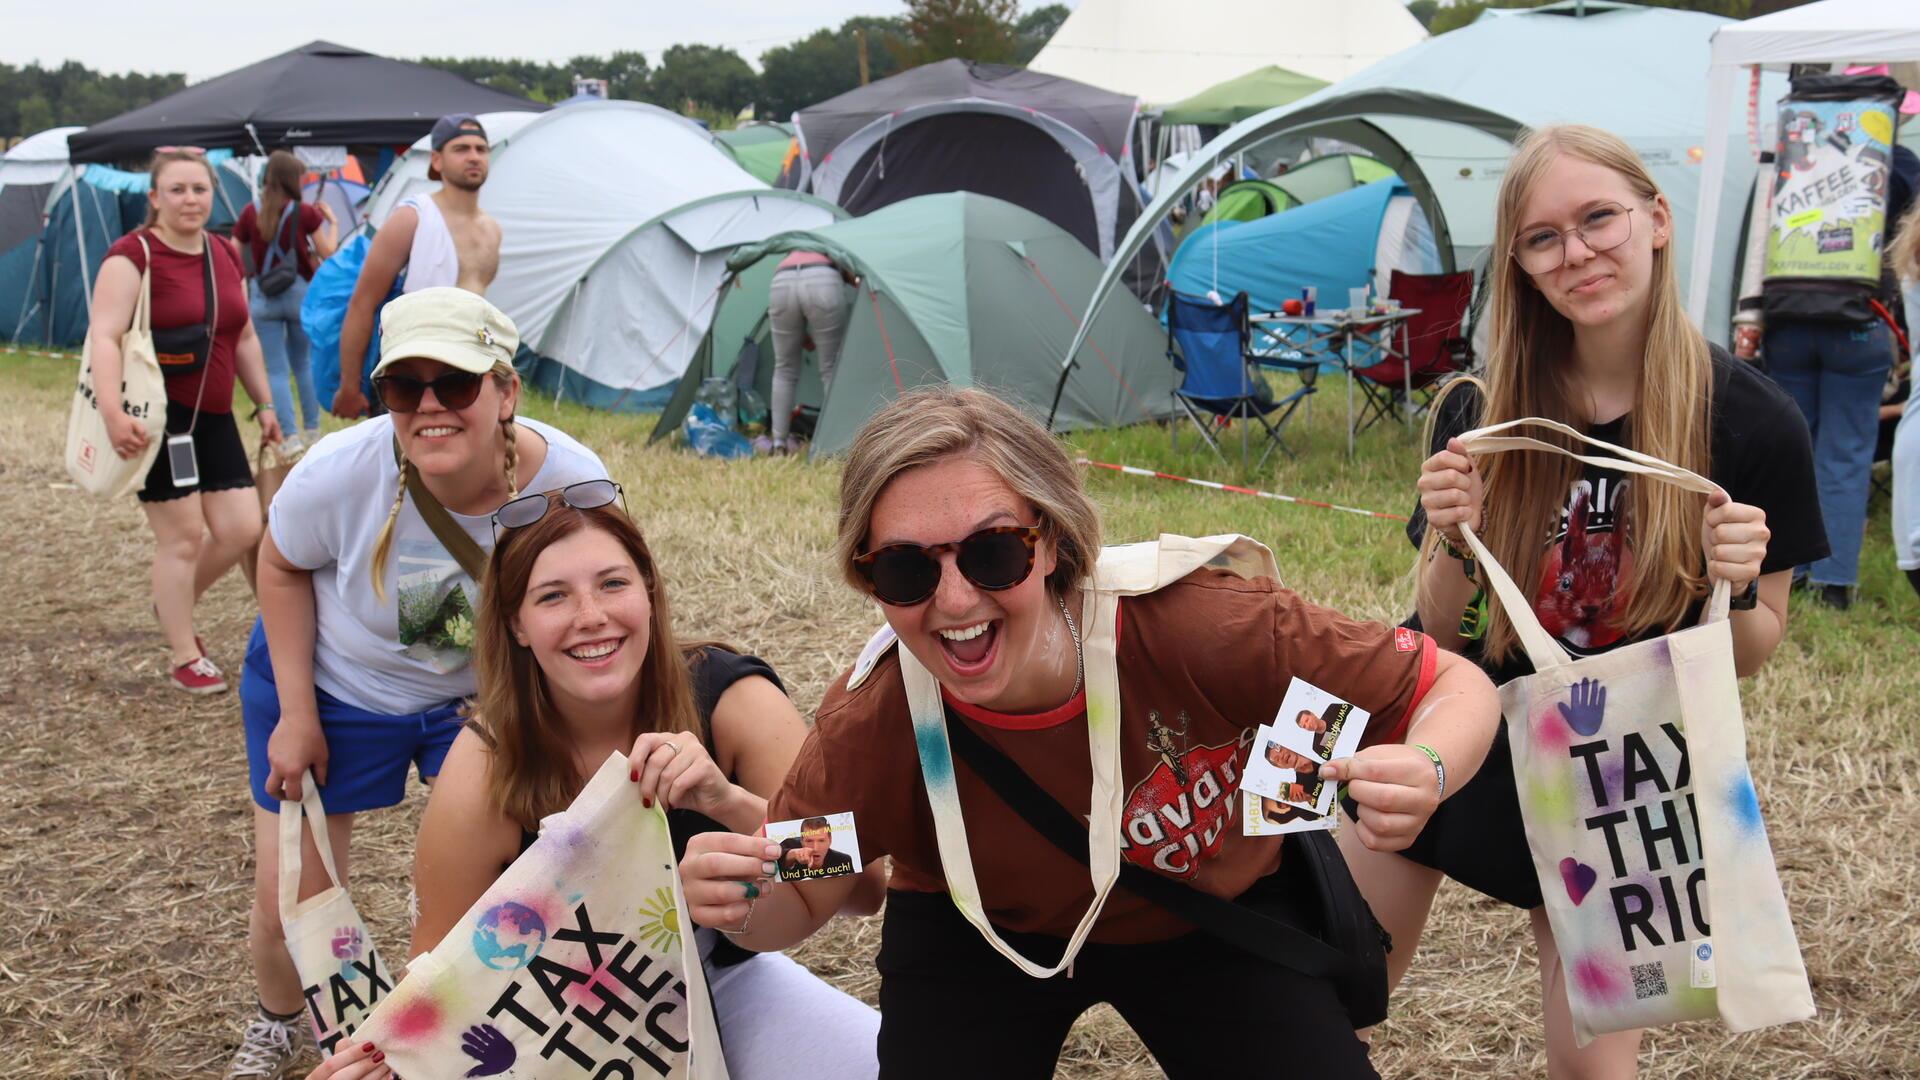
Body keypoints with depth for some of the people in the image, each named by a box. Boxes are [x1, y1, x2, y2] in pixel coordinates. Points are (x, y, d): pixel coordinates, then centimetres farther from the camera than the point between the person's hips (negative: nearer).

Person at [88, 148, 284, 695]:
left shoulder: (226, 256, 12)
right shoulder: (133, 255, -11)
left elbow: (245, 339, 20)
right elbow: (104, 336, -20)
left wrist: (264, 404, 19)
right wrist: (112, 410, -31)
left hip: (213, 418, 7)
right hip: (157, 418, -7)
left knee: (242, 528, 4)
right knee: (183, 536, -2)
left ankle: (175, 605, 32)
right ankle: (184, 658, 12)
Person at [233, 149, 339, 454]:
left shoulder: (250, 213, -2)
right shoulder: (305, 213, -7)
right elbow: (327, 254, -3)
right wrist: (332, 221, 10)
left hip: (264, 296, 0)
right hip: (299, 292, 0)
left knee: (276, 370, 2)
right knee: (304, 363, 17)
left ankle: (290, 435, -6)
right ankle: (312, 429, 20)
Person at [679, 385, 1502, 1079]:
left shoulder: (1191, 626, -36)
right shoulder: (872, 726, -30)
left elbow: (1455, 688, -26)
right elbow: (803, 899, -11)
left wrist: (1424, 773, -49)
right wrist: (743, 909, -36)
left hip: (1217, 912, 0)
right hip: (977, 931, 1)